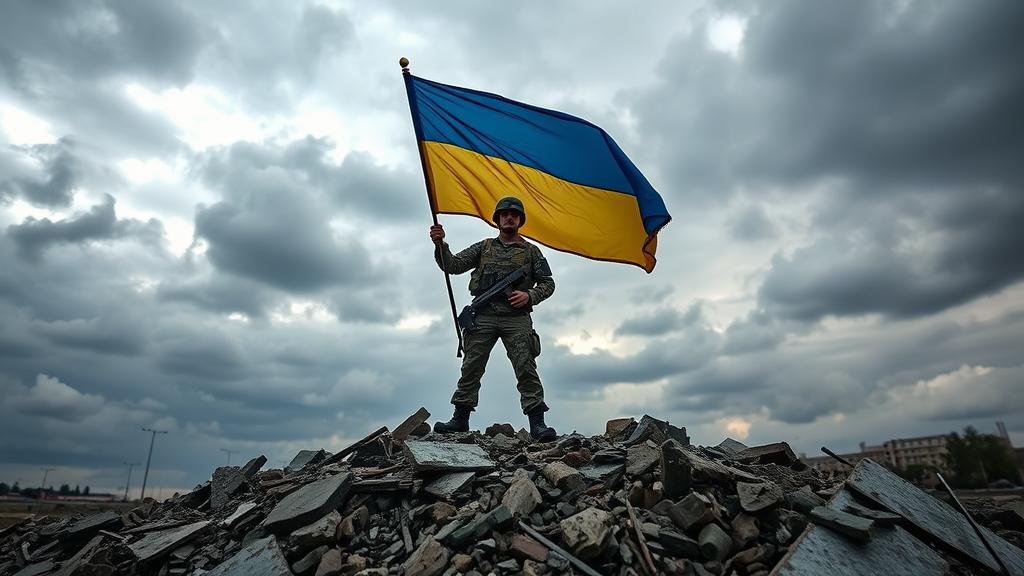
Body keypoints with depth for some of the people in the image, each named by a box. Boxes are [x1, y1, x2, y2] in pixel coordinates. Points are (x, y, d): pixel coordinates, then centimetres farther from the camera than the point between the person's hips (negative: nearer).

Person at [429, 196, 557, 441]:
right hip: (483, 317, 2)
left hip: (517, 319, -2)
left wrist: (530, 296, -8)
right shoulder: (483, 247, 18)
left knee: (526, 368, -10)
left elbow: (548, 283, 12)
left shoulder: (531, 251, 14)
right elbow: (452, 266, 9)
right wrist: (440, 244, -9)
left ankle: (537, 423, -9)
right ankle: (460, 419, 9)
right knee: (471, 367, 1)